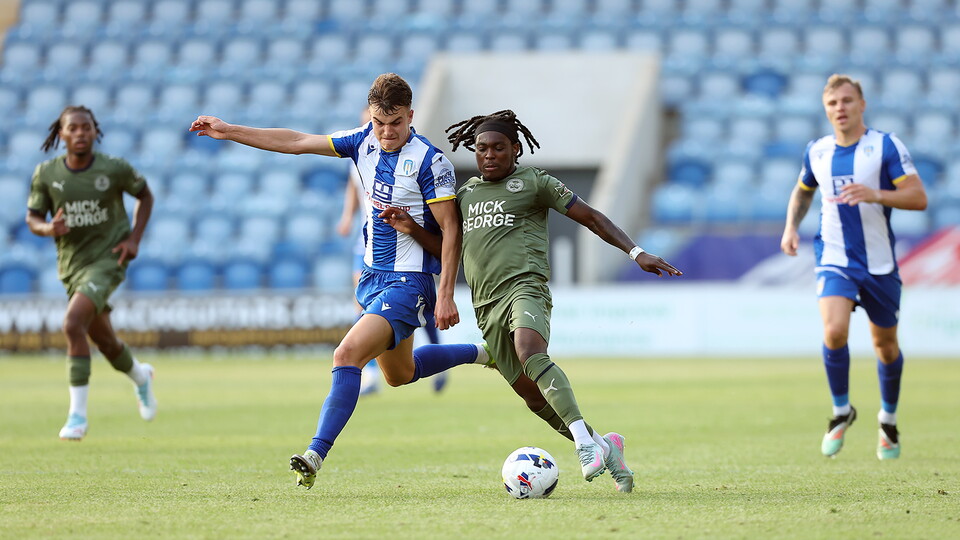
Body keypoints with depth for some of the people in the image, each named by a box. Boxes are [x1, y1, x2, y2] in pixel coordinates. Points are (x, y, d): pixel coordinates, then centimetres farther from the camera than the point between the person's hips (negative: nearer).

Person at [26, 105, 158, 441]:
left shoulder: (114, 169, -11)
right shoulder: (46, 174, -6)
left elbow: (145, 195, 6)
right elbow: (32, 219, 1)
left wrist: (135, 238, -6)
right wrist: (50, 229, -23)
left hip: (108, 259, -4)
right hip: (72, 264, 4)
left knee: (73, 325, -24)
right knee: (104, 341, 15)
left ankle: (78, 415, -18)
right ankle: (140, 377, 51)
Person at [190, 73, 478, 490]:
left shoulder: (430, 161, -17)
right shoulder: (363, 142, 2)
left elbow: (451, 229, -15)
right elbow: (297, 143, 8)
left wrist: (446, 295, -20)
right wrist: (228, 131, 7)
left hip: (407, 283, -8)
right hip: (372, 275, 8)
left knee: (347, 354, -24)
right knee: (399, 375, 23)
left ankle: (316, 455, -27)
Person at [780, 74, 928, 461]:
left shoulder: (886, 146, -8)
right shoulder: (816, 152, 4)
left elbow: (918, 198, -14)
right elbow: (802, 192, 25)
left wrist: (874, 195, -29)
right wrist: (791, 226, 7)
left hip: (880, 264, -1)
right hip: (834, 260, 1)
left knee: (885, 344, 10)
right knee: (834, 331, -22)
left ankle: (888, 419, 35)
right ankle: (841, 411, -1)